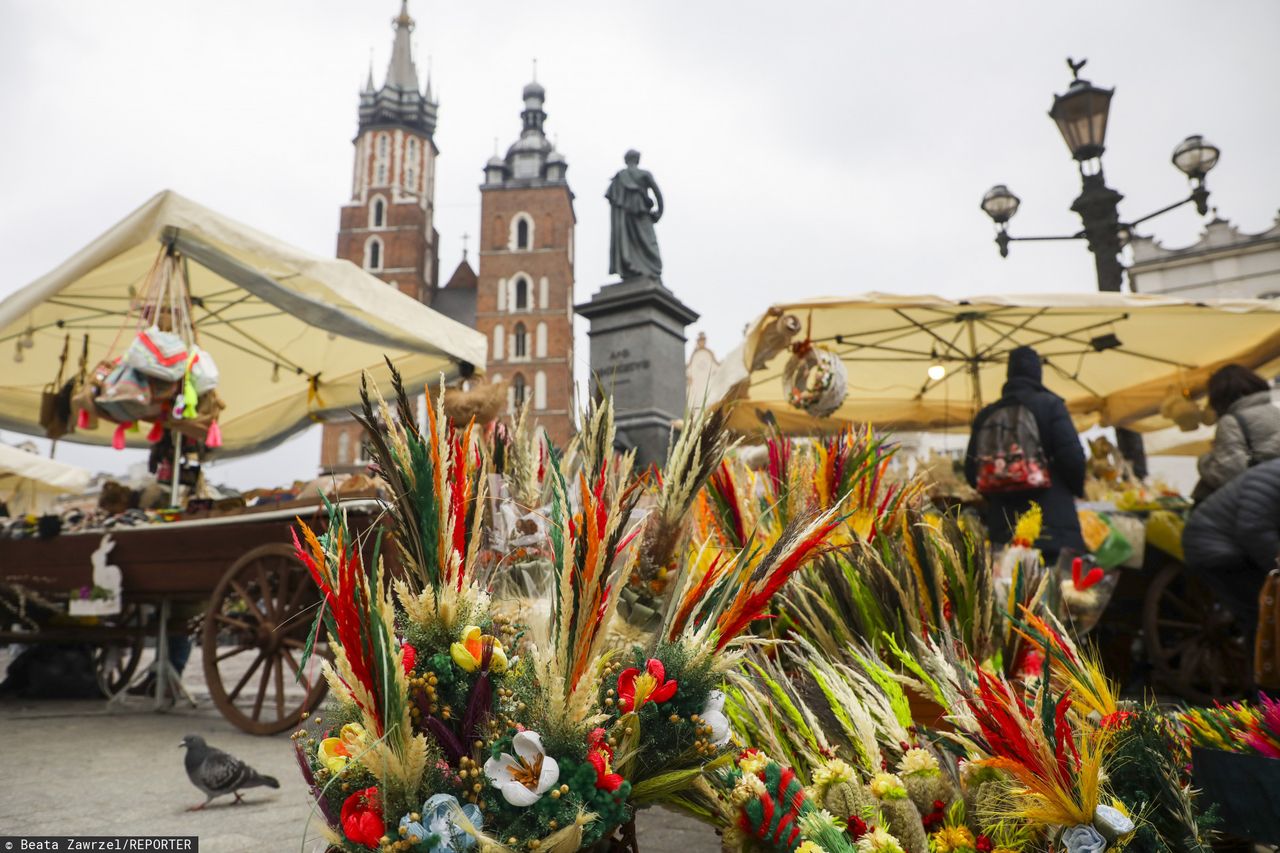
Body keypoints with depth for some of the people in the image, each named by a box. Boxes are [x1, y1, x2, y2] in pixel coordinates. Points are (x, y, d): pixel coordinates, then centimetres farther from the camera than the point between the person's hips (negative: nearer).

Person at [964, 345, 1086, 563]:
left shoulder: (987, 414, 10)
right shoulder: (1050, 404, 0)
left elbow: (972, 471, 8)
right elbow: (1072, 456, -8)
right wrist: (1077, 490, 12)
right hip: (1052, 522, -3)